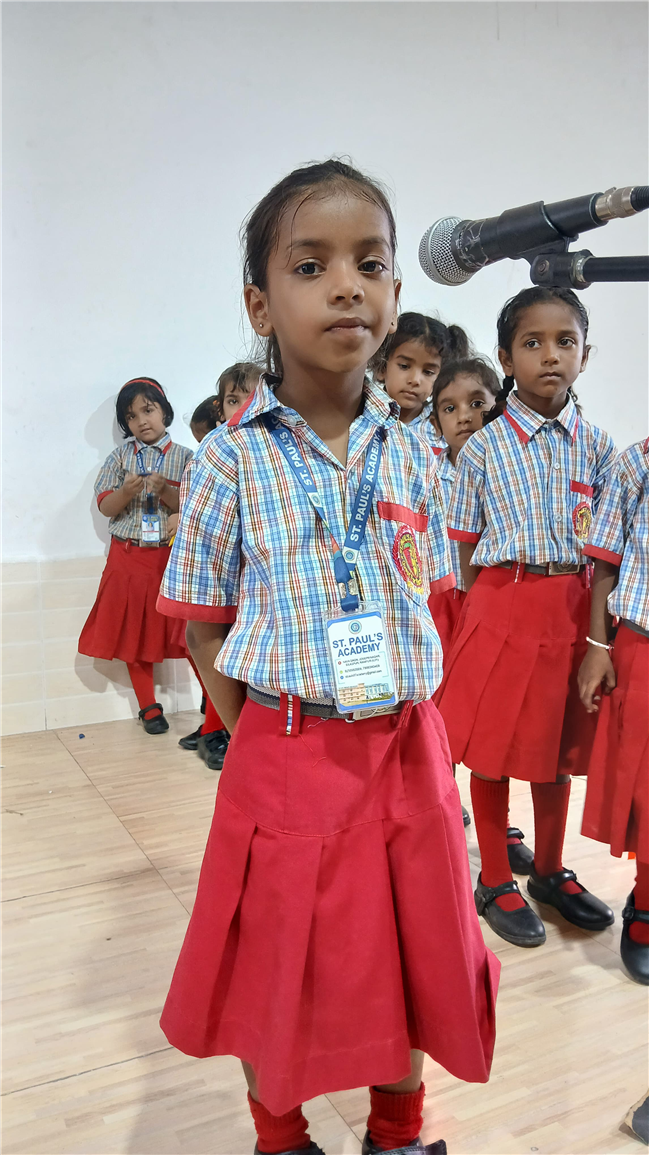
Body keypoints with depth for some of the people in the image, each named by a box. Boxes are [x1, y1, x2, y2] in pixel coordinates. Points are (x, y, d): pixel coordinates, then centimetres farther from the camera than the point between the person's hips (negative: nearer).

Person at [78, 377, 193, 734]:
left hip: (172, 556, -2)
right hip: (128, 558, 2)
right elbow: (105, 506, 2)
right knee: (134, 633, 8)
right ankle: (149, 707, 21)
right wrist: (126, 492, -18)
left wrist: (165, 492, -21)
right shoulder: (121, 455, 7)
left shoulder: (183, 457, 2)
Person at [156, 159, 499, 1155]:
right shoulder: (232, 460, -8)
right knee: (281, 972, 13)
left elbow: (425, 607, 10)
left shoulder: (412, 457, 2)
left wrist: (402, 718, 2)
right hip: (284, 761, -3)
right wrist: (257, 734, -8)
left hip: (406, 753, 4)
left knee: (411, 955, 18)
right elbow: (204, 632, -3)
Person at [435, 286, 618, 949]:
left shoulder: (597, 447, 4)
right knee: (492, 751, 6)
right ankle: (494, 882, 24)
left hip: (573, 610, 3)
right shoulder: (484, 447, -3)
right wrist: (484, 612, -5)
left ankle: (549, 870, 35)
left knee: (559, 748, 15)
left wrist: (598, 637, 0)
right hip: (502, 603, -3)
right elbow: (466, 549, 0)